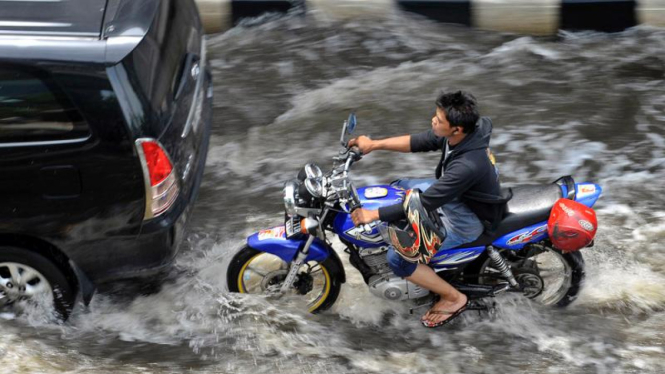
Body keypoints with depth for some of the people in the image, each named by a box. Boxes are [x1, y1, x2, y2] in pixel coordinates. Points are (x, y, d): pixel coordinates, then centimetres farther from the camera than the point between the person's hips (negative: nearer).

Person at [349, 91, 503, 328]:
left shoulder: (468, 165, -39)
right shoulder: (461, 134, -15)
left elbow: (423, 203, -36)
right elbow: (420, 142, 0)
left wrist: (374, 215, -32)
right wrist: (374, 144, -5)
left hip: (466, 221, -9)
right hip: (452, 195, 9)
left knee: (398, 258, -12)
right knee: (398, 188, 21)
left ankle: (453, 298, 4)